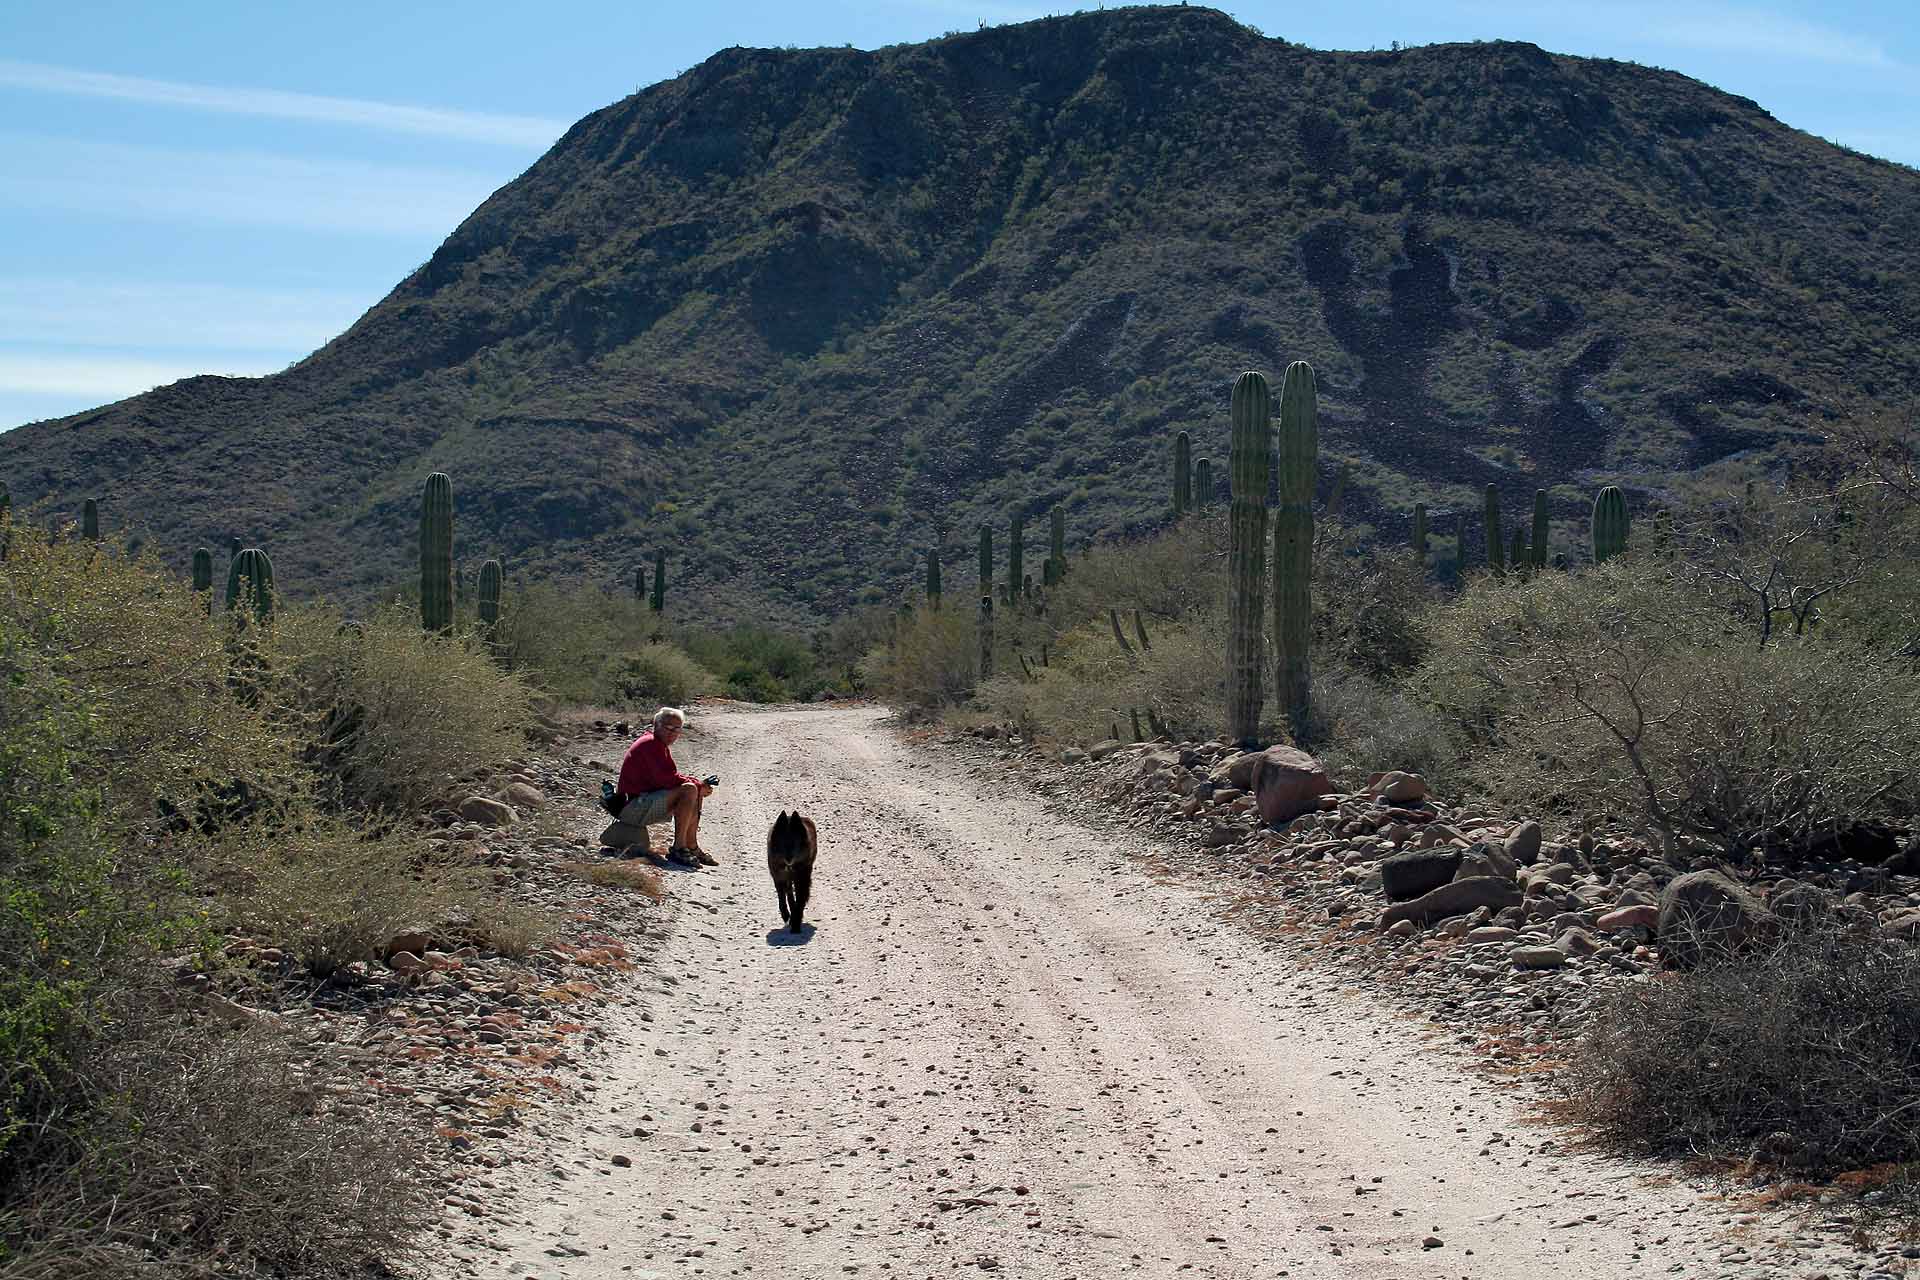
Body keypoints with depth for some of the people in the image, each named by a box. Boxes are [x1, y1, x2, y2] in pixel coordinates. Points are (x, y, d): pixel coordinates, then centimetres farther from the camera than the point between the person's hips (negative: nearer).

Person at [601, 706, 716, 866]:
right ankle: (678, 849, -22)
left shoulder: (659, 745, 19)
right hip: (634, 804, -11)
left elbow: (671, 777, 16)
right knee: (689, 790, -24)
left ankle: (692, 847, 5)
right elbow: (667, 779, -21)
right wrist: (698, 785, -10)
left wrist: (699, 784, -1)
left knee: (694, 790, 10)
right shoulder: (650, 744, -15)